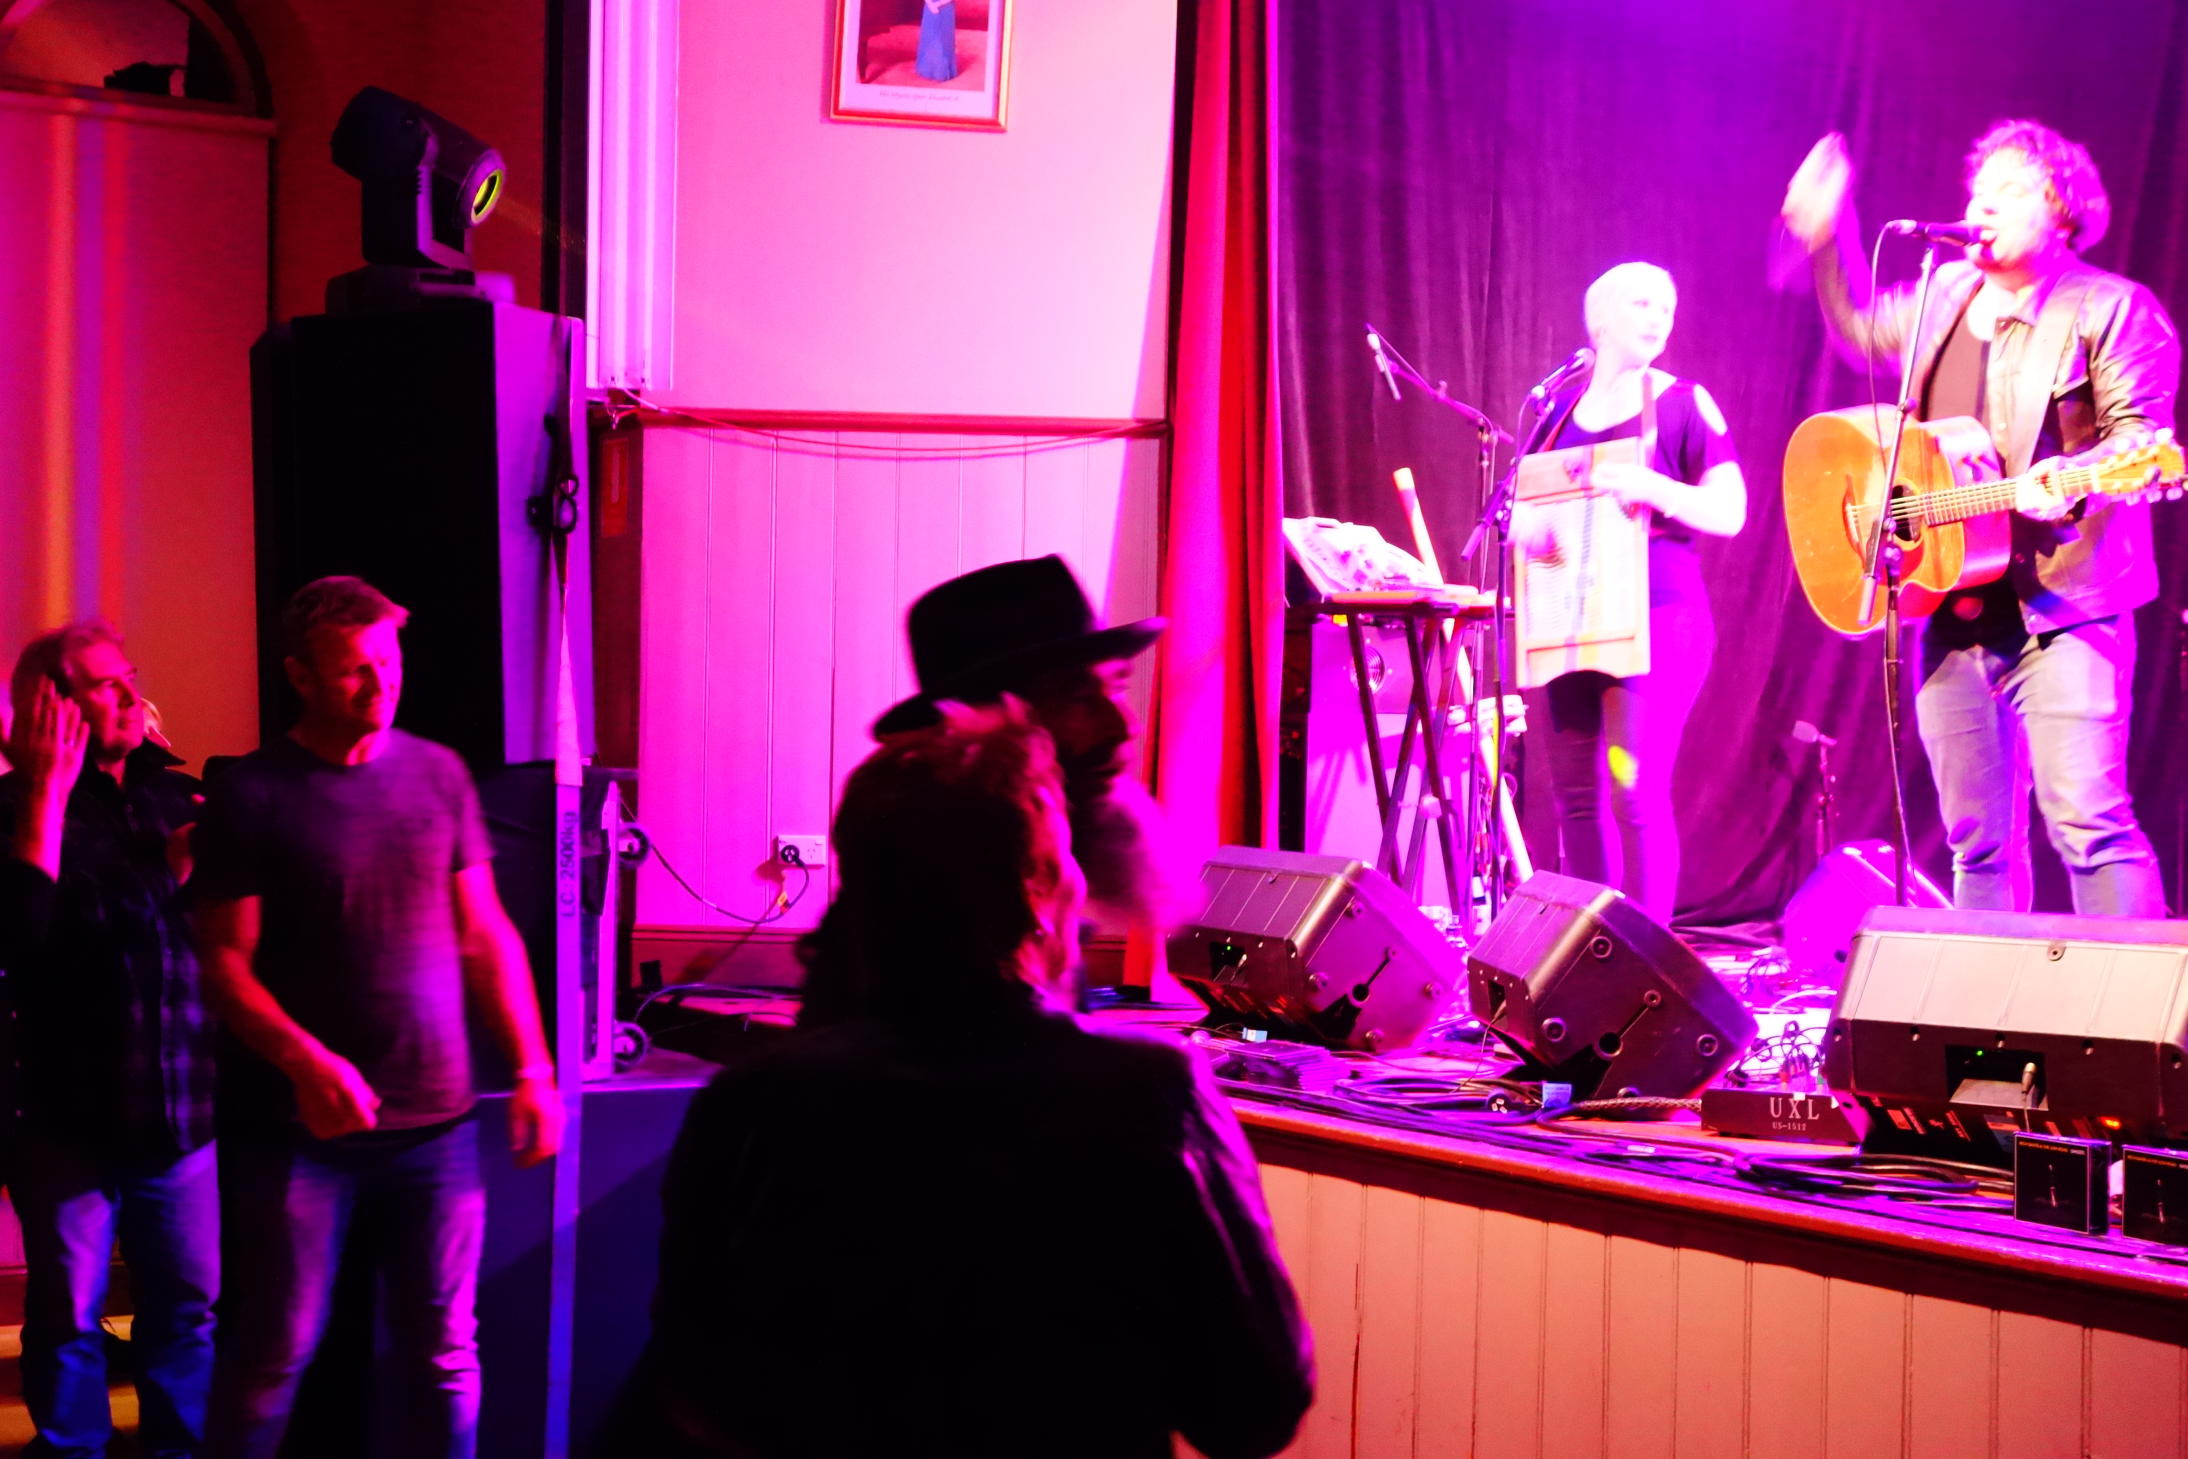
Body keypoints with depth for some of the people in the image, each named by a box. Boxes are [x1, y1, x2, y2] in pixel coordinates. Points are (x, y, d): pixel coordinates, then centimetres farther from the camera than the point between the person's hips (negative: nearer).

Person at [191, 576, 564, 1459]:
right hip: (296, 1128, -3)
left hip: (433, 1123, 3)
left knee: (443, 1356, 8)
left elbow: (486, 936, 11)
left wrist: (532, 1069, 3)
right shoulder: (253, 796, -4)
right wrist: (305, 1061, -21)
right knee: (270, 1359, 3)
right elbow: (226, 963, -7)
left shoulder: (440, 776, 7)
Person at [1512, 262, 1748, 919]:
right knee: (1576, 793, 5)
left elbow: (1729, 513, -6)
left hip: (1656, 618, -5)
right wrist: (1527, 527, -9)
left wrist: (1652, 488, -23)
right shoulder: (1560, 409, 12)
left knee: (1636, 790, -11)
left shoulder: (1683, 404, 1)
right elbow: (1520, 501, 15)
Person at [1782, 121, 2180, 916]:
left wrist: (2070, 481, -31)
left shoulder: (2109, 308, -4)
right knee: (1975, 836, 10)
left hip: (2064, 603, -7)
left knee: (2088, 823, -17)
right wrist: (1826, 234, 24)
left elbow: (2138, 430, -12)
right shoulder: (1948, 295, 16)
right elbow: (1864, 329, 35)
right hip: (1954, 606, 7)